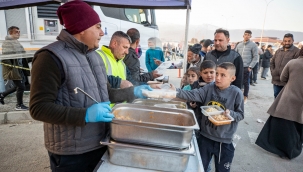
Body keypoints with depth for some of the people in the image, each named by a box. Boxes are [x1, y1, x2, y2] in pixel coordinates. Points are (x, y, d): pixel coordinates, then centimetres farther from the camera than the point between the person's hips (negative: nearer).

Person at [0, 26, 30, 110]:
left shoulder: (16, 42, 15)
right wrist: (12, 68, -22)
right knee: (21, 86, -2)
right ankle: (19, 105, 14)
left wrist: (25, 67, 15)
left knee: (18, 86, 18)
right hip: (14, 69, -9)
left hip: (20, 68, 9)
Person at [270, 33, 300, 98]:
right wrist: (273, 72, 5)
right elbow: (272, 62, 18)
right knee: (276, 97, 17)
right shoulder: (278, 51, 12)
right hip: (276, 80, 6)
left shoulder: (297, 52, -8)